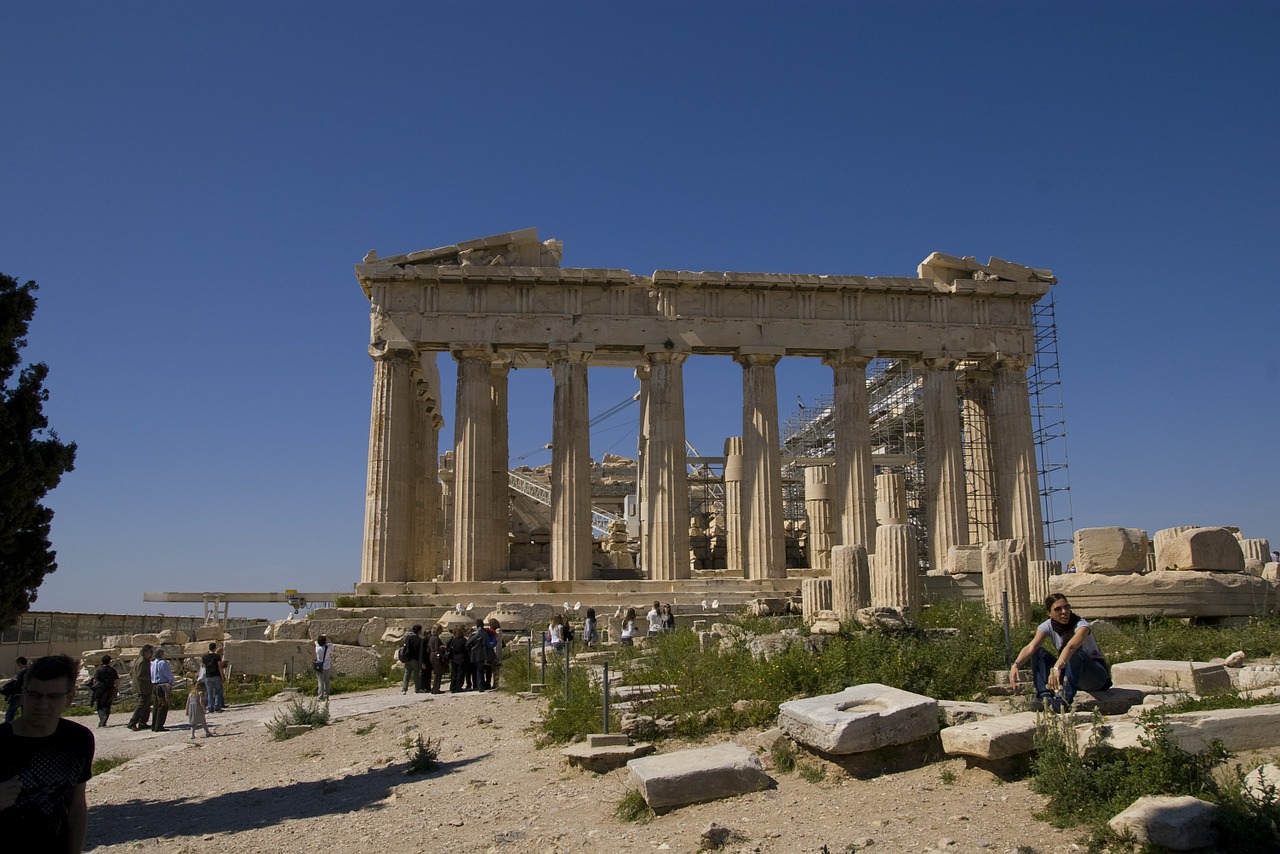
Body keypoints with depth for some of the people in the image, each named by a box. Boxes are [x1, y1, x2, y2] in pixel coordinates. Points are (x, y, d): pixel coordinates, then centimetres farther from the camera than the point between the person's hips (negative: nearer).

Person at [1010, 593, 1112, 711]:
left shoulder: (1081, 624, -22)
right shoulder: (1048, 626, -7)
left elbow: (1071, 647, -43)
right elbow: (1031, 647, -23)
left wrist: (1056, 668, -60)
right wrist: (1015, 665, -41)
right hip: (1070, 672, 5)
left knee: (1077, 653, -35)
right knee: (1038, 652, -14)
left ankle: (1064, 699, -41)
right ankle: (1044, 695, -25)